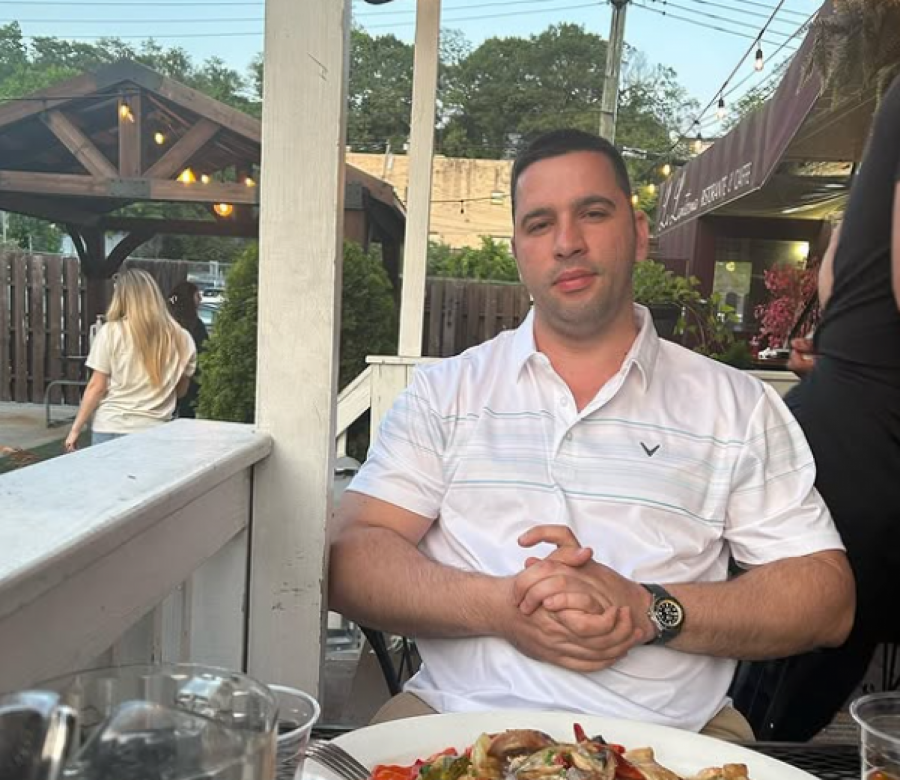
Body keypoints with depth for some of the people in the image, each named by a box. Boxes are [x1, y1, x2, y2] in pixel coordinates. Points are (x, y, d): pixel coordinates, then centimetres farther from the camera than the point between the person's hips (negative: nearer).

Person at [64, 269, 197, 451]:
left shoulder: (111, 332, -5)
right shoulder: (181, 339, 0)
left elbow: (96, 387, -3)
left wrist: (76, 429, 5)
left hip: (111, 430, -1)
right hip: (154, 432, 1)